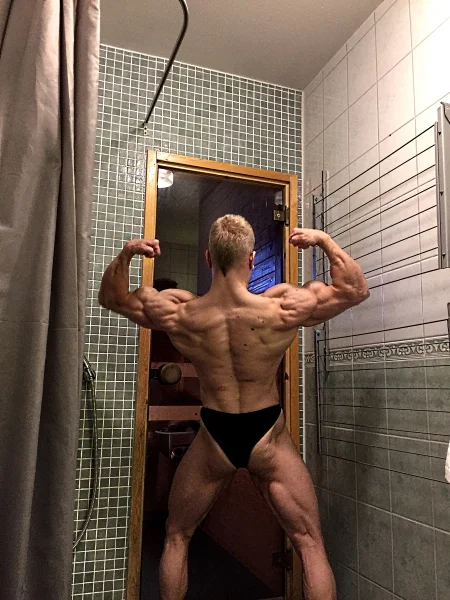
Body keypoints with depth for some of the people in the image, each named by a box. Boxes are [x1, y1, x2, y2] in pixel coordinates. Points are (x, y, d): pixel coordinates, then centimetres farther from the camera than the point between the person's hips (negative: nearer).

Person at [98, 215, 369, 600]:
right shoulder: (282, 309, -19)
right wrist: (324, 240, -4)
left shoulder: (177, 315, -16)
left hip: (214, 438, 1)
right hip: (268, 438, 0)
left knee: (176, 538, 24)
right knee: (311, 544, 14)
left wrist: (126, 253, -4)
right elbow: (357, 290, -5)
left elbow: (111, 297, 2)